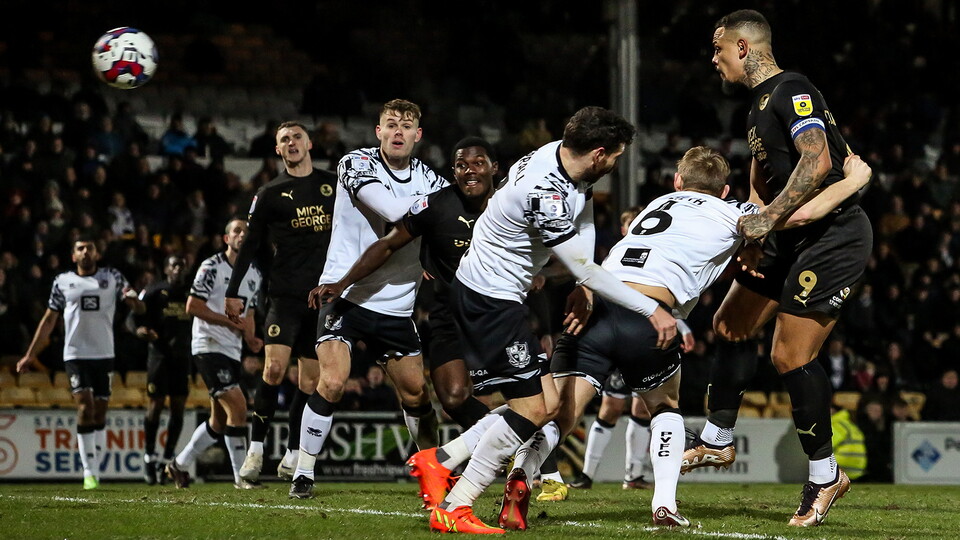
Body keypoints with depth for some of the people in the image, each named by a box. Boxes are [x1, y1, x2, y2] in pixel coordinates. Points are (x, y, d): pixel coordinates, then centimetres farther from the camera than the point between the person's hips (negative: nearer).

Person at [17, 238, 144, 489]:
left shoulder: (112, 277, 7)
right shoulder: (62, 282, 7)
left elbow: (138, 308, 3)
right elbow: (49, 320, 14)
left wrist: (132, 299, -22)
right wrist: (30, 354, 12)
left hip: (104, 354, 2)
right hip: (76, 354, -2)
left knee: (100, 413, 5)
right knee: (85, 407, -15)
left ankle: (95, 469, 14)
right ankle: (89, 472, -16)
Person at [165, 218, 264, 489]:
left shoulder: (255, 275, 14)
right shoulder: (212, 267, -9)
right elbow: (193, 307, -13)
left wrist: (251, 338, 2)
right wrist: (231, 322, -15)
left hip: (233, 350, 9)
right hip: (209, 345, -9)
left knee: (220, 421, 12)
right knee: (237, 407, -17)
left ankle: (179, 464, 26)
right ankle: (241, 476, -11)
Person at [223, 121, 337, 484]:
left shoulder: (334, 186, 12)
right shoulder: (269, 195, 7)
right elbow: (251, 247, 7)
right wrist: (234, 293, 2)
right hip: (285, 294, -2)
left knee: (310, 379, 2)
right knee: (274, 368, -17)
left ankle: (292, 458, 10)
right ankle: (255, 450, -10)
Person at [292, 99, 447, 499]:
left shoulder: (429, 179, 5)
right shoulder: (356, 164, -8)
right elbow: (393, 211, -24)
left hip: (396, 306, 4)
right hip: (345, 295, -4)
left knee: (416, 393, 7)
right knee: (332, 382, -18)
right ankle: (303, 473, -6)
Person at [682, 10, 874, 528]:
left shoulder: (792, 91, -16)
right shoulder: (760, 101, 15)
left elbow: (818, 161, -29)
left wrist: (769, 218, -29)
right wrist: (753, 221, 10)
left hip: (834, 236, -10)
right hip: (795, 237, 10)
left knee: (791, 354, -11)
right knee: (731, 324, 13)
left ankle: (825, 475, 1)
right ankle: (717, 440, 26)